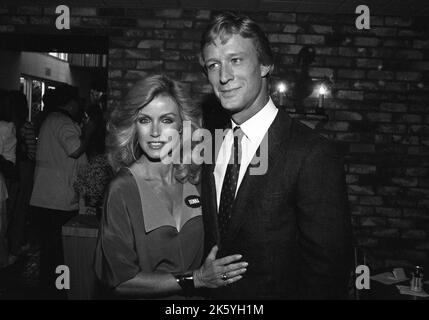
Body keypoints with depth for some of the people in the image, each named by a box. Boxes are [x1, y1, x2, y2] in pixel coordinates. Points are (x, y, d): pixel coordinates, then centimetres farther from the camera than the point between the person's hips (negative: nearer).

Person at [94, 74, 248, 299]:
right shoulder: (122, 189, -22)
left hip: (195, 294, 4)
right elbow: (119, 280, -21)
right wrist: (195, 279, -23)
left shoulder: (194, 179, -11)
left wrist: (215, 275, -15)